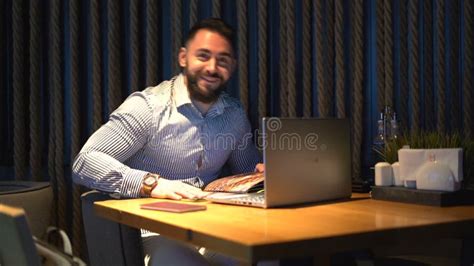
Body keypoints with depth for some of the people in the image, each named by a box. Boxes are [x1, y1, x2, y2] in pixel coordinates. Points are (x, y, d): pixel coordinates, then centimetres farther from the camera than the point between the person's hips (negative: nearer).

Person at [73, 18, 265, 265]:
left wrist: (262, 172, 1)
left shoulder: (235, 114, 8)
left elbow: (248, 168, 26)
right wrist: (151, 183, -31)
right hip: (153, 231, -5)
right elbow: (84, 163, -18)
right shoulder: (147, 106, -11)